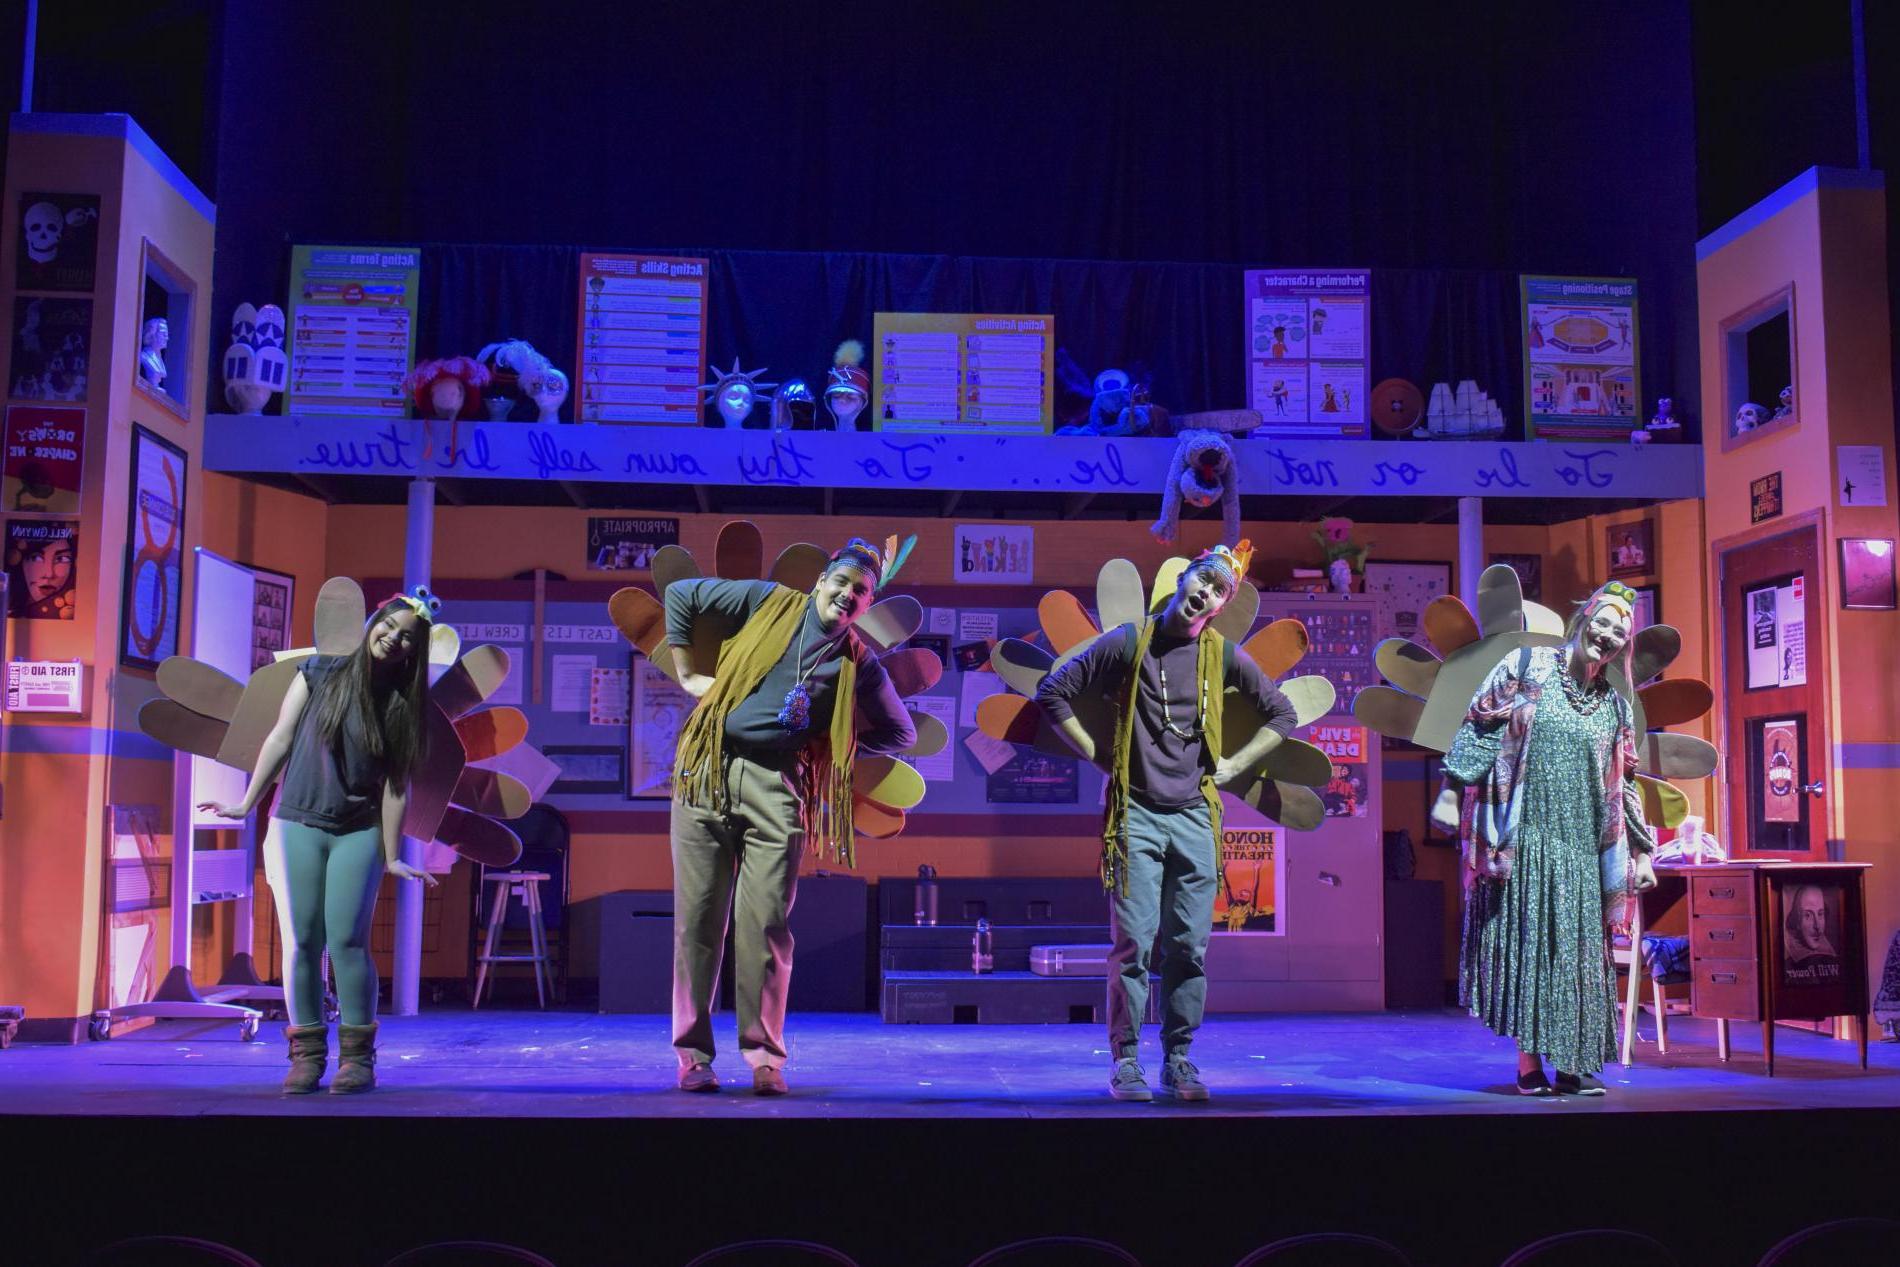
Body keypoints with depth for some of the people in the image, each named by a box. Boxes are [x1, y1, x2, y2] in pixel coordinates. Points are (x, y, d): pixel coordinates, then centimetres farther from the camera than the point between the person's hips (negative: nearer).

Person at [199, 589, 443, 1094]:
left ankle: (358, 1056, 2)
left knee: (347, 942, -8)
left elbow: (395, 785, -2)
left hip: (359, 834, -1)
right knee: (300, 942, 0)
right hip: (297, 825, 1)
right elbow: (280, 739, 4)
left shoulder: (402, 705, 1)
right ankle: (307, 1055, 9)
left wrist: (391, 857, -6)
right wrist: (246, 804, 2)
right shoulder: (320, 673, 2)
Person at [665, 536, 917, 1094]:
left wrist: (831, 751, 10)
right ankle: (693, 1053, 9)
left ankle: (765, 1056, 3)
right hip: (708, 770, 0)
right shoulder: (769, 603, 6)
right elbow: (680, 593, 14)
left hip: (776, 787, 0)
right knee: (698, 917, 1)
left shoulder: (858, 663, 7)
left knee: (765, 921, -6)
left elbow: (901, 733, 16)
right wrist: (687, 673, 11)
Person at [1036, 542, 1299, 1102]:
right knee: (1133, 942, -6)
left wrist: (1233, 765, 7)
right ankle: (1125, 1061, 4)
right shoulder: (1129, 642, -1)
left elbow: (1281, 713, 17)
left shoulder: (1224, 655, 6)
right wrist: (1097, 755, -1)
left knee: (1190, 945, 3)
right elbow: (1053, 693, 3)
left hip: (1196, 818, 3)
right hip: (1136, 814, -2)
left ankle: (1179, 1060, 14)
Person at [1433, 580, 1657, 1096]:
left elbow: (1624, 787, 19)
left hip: (1581, 848, 4)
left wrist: (1641, 853, 16)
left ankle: (1572, 1062, 9)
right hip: (1522, 839, -4)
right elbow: (1478, 728, -1)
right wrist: (1452, 791, -9)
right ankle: (1529, 1061, 2)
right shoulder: (1525, 667, 4)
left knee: (1577, 950, 3)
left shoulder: (1614, 706, 15)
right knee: (1523, 940, -3)